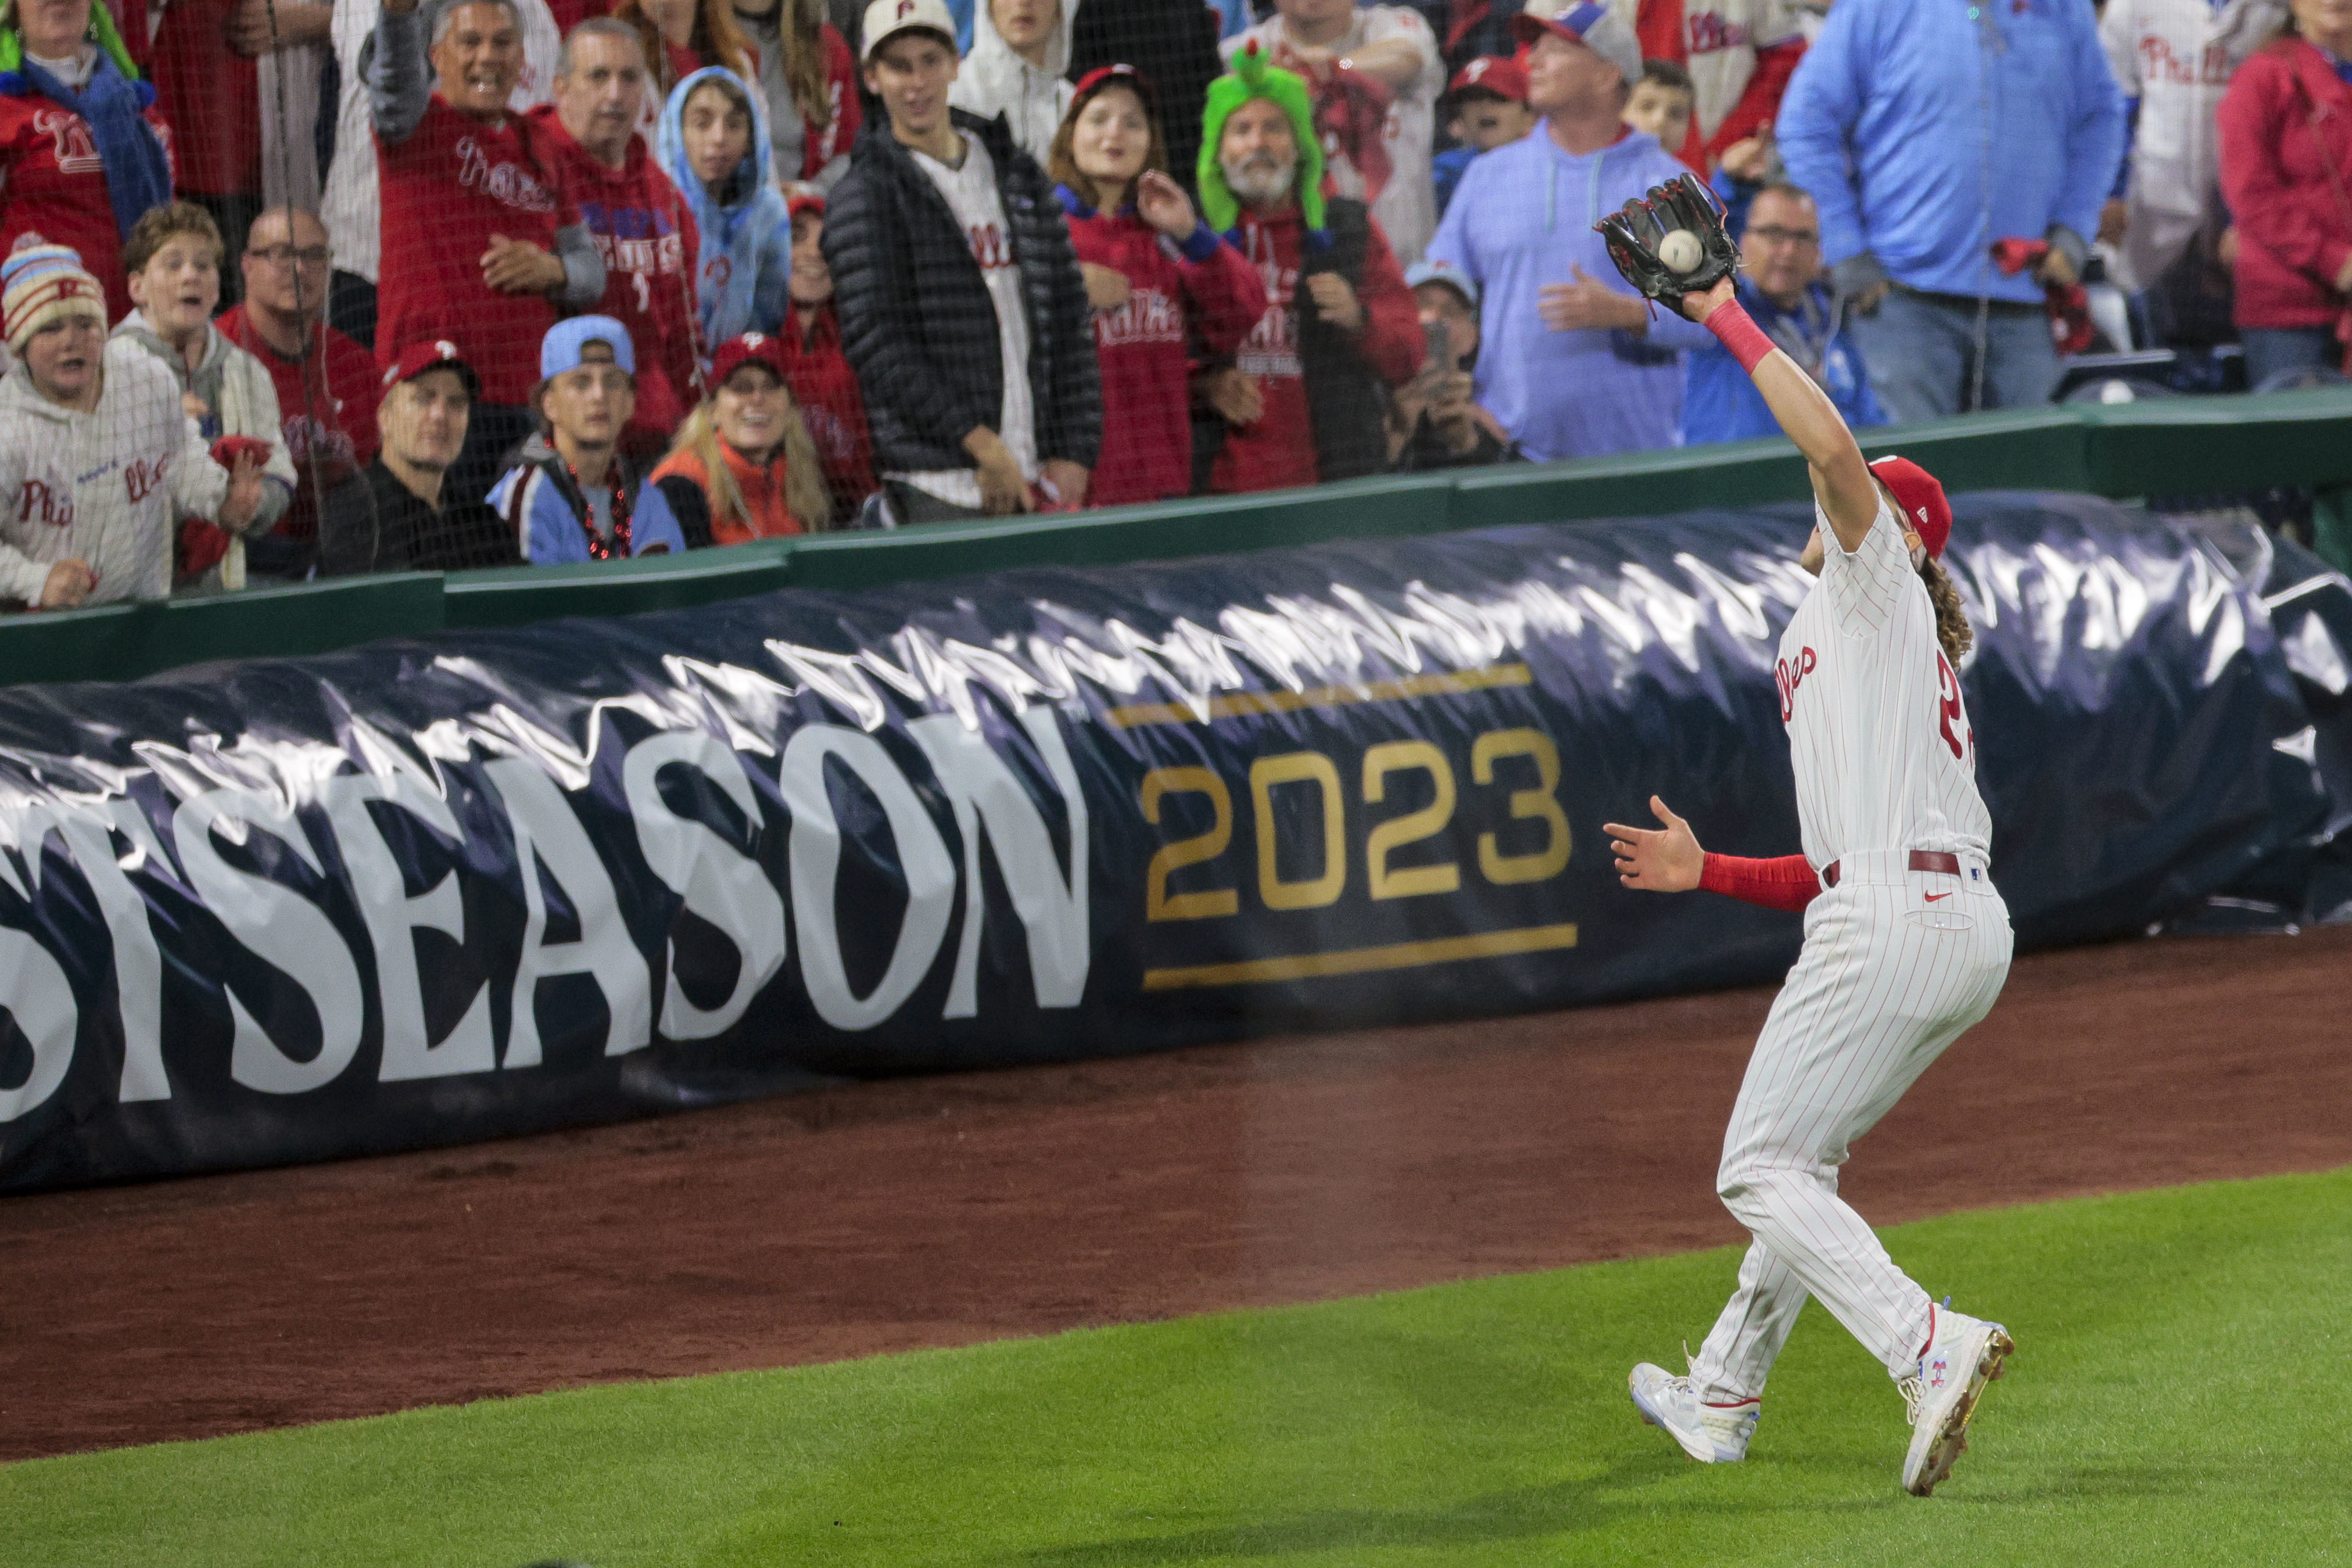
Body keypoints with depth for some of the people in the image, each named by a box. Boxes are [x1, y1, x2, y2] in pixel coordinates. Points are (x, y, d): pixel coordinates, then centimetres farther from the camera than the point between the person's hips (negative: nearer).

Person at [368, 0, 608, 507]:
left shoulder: (538, 148, 18)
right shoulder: (419, 125, 4)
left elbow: (590, 272, 19)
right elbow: (394, 77, -20)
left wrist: (551, 270, -5)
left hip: (528, 402, 5)